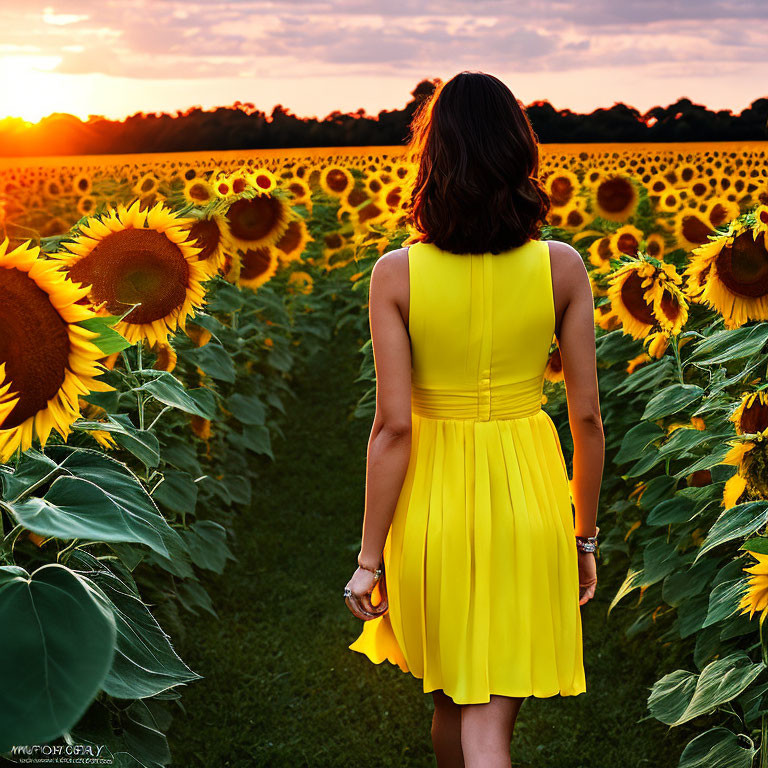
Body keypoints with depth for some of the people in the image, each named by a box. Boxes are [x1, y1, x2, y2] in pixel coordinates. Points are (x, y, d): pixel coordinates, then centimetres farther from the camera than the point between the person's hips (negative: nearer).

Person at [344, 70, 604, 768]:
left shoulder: (396, 274, -12)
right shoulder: (563, 268, -8)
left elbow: (393, 429, -13)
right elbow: (588, 418, -4)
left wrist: (370, 560, -3)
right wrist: (585, 538, 9)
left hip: (433, 505, 0)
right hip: (528, 502, 0)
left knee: (452, 702, 23)